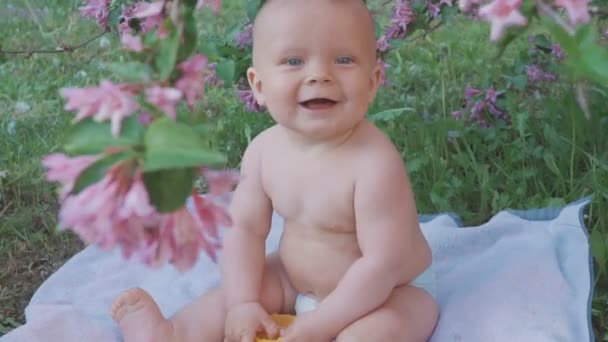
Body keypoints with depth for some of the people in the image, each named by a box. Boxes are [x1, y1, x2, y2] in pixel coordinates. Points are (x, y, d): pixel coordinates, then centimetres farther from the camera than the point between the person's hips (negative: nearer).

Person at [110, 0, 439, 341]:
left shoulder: (376, 163, -32)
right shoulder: (265, 149, -12)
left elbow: (382, 263, -30)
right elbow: (245, 228, -3)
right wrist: (244, 303, -14)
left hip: (390, 292, -7)